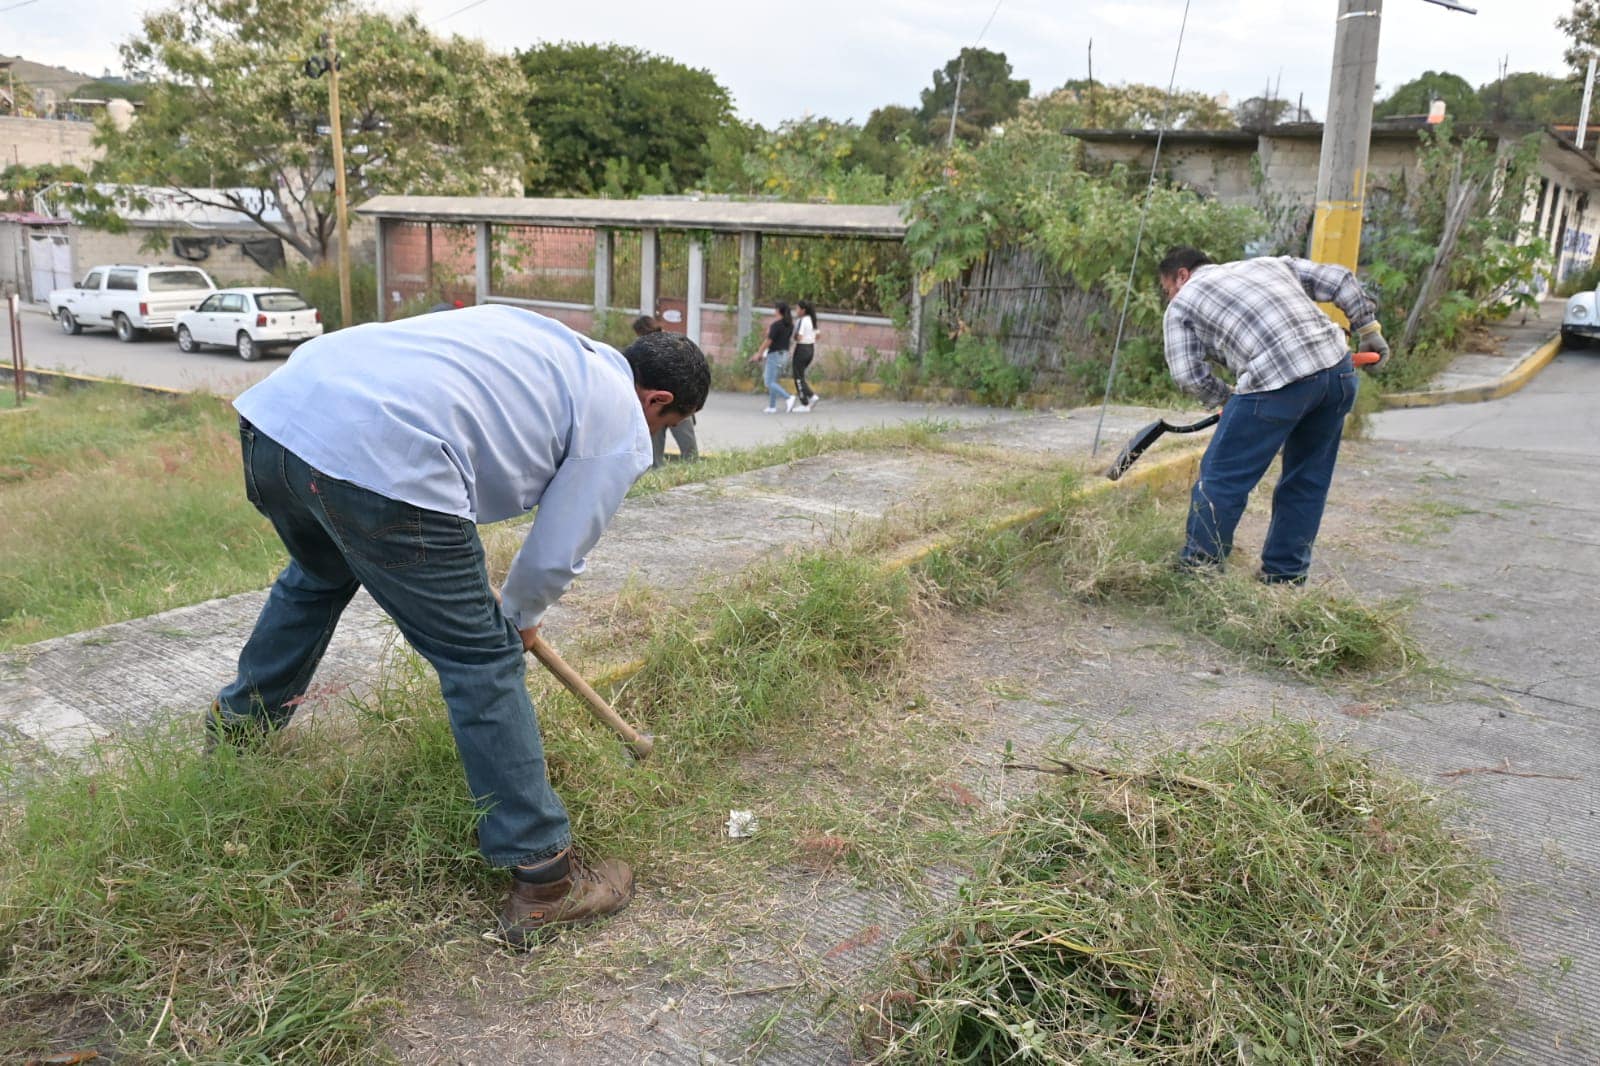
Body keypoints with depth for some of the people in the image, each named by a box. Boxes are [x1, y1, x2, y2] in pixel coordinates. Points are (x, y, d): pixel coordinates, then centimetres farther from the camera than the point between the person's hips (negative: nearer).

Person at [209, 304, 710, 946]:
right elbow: (555, 556, 6)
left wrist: (467, 584, 39)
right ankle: (543, 881, 12)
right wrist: (519, 618, 29)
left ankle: (237, 726, 58)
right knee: (483, 663, 4)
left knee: (319, 574, 37)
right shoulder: (623, 425, 8)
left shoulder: (545, 339, 30)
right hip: (380, 460, -9)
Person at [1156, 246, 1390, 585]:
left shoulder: (1181, 305, 15)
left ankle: (1196, 572, 10)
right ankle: (1286, 577, 26)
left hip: (1275, 381, -6)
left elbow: (1187, 375, 6)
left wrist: (1226, 398, 22)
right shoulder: (1270, 264, 31)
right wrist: (1369, 328, 31)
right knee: (1307, 481, 17)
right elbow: (1338, 279, 25)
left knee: (1221, 478, 4)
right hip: (1339, 369, 7)